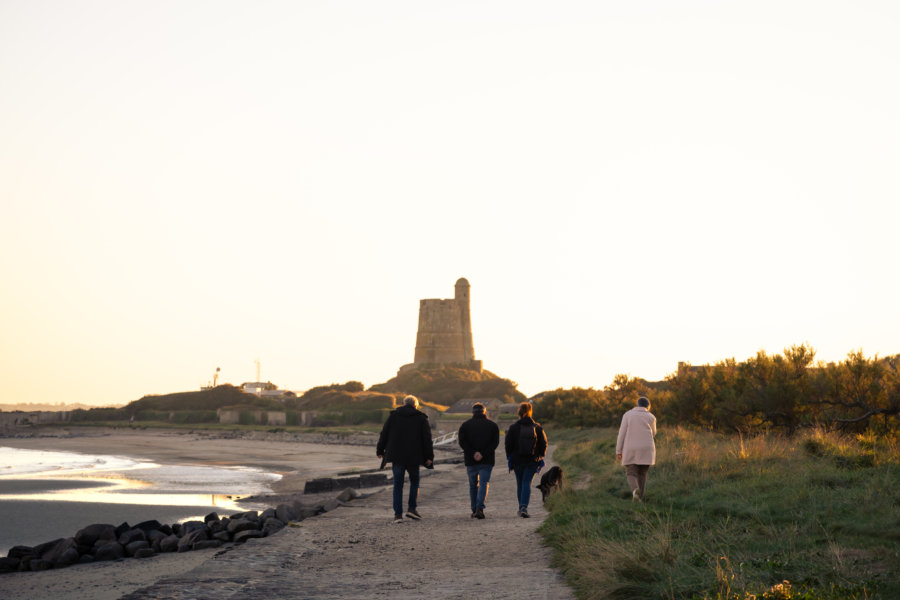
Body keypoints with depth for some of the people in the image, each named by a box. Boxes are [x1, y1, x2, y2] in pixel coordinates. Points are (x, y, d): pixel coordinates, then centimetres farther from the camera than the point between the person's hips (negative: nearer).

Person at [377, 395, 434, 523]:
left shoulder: (393, 416, 6)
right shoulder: (421, 418, 3)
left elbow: (384, 434, 7)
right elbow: (427, 438, -1)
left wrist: (380, 450, 16)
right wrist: (429, 456, 1)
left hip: (397, 457, 1)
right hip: (413, 457, -1)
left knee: (398, 485, 5)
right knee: (414, 481, 18)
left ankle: (398, 514, 0)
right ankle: (411, 508, 8)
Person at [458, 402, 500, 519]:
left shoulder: (465, 425, 6)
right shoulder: (492, 425, 5)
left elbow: (462, 442, -7)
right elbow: (495, 442, -6)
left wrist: (473, 453, -12)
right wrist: (483, 454, -13)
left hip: (471, 461, 1)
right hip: (486, 461, -1)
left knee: (473, 485, 13)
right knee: (484, 484, -4)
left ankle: (474, 510, 16)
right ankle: (479, 508, -21)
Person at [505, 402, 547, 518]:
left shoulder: (513, 427, -5)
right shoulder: (537, 427, -2)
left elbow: (508, 444, -5)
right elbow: (543, 443, 0)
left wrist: (509, 457, 8)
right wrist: (540, 456, 14)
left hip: (517, 460, 0)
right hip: (533, 460, 0)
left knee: (520, 483, 14)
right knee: (527, 483, -2)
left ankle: (521, 507, 22)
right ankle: (524, 507, -19)